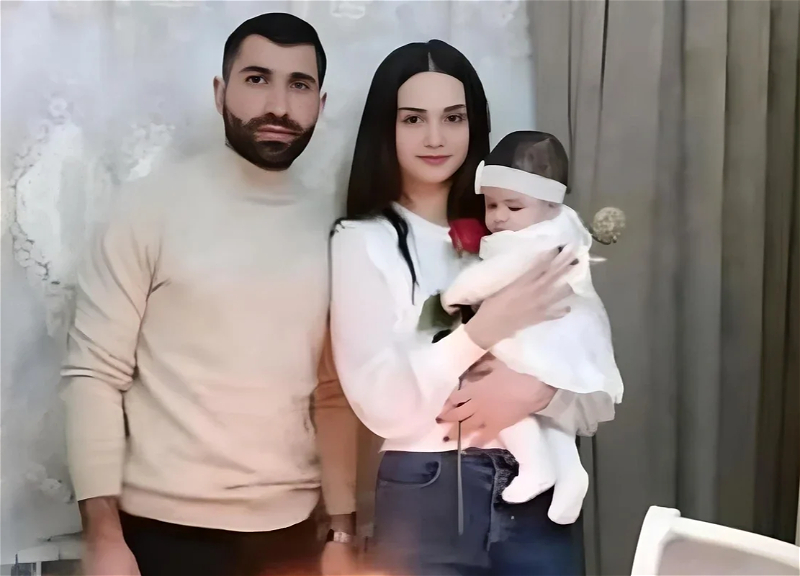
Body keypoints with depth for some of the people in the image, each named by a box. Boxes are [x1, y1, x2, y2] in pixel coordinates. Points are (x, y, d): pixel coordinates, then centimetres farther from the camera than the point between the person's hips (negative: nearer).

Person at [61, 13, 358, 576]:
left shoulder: (332, 226, 3)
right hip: (167, 527, -3)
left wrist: (342, 531, 5)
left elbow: (335, 392, 6)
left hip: (290, 526, 3)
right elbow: (94, 372, -8)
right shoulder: (153, 206, -7)